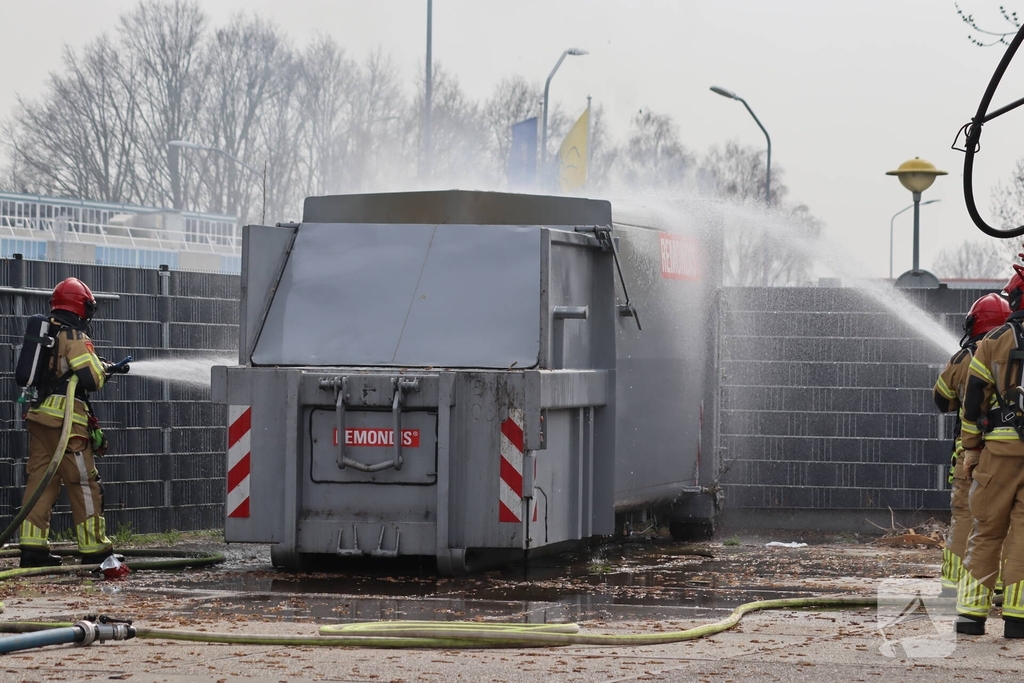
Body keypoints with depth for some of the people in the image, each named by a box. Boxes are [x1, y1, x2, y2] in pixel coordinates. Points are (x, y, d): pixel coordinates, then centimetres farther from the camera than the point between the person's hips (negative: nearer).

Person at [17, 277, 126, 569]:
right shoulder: (75, 338, -10)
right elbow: (91, 378, -17)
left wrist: (102, 368, 24)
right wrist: (103, 368, 5)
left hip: (38, 417, 8)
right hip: (65, 420, -8)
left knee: (40, 480, 8)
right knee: (84, 484, -1)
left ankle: (32, 546, 3)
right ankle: (94, 549, 2)